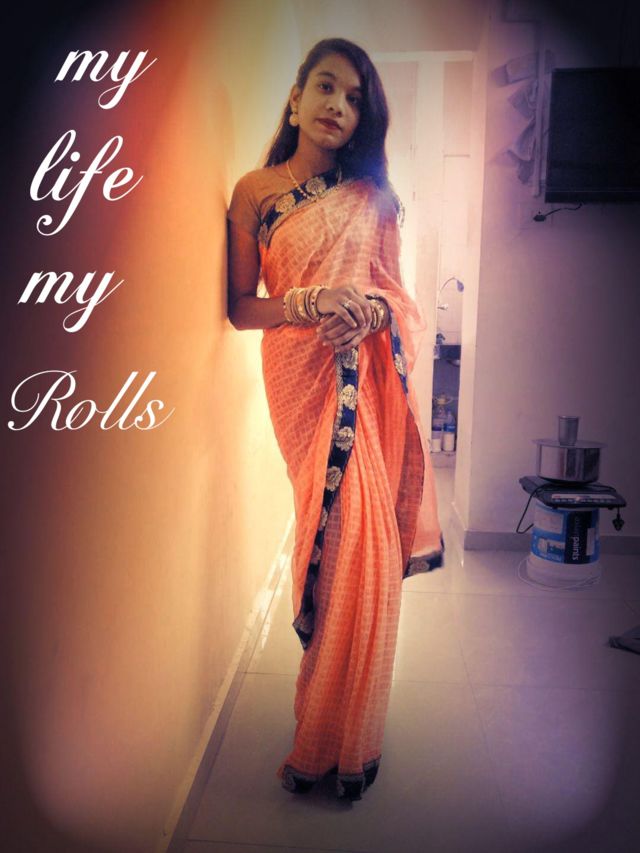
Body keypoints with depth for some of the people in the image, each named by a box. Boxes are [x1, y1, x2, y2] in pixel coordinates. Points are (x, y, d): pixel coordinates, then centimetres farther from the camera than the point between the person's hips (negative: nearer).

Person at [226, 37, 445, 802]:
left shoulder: (372, 194, 15)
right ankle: (337, 738, 15)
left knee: (363, 531, -3)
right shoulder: (255, 191, 6)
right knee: (338, 527, -7)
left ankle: (333, 734, 17)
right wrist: (314, 301, -14)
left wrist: (373, 309, -8)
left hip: (369, 370, 3)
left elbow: (395, 290, 15)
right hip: (301, 367, -3)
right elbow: (239, 307, 2)